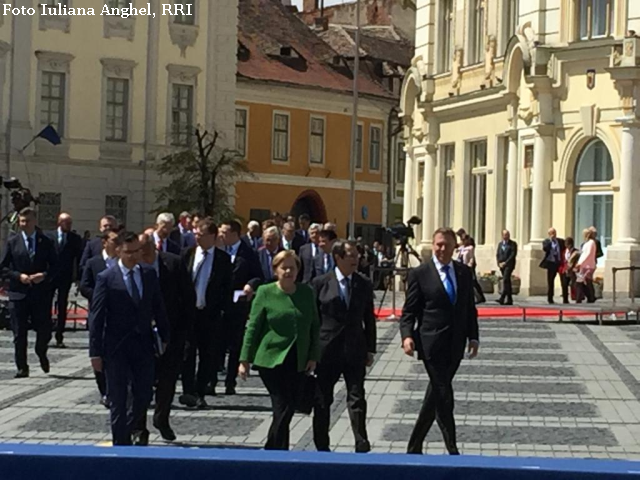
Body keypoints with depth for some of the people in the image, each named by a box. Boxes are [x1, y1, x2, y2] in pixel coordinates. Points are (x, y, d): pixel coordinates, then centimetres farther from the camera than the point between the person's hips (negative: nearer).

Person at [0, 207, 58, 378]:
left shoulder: (46, 242, 5)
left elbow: (54, 265, 6)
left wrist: (45, 275, -13)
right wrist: (19, 276, -11)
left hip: (41, 293, 0)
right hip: (18, 293, 0)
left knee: (44, 330, 2)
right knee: (19, 334, 1)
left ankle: (41, 353, 33)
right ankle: (22, 367, 11)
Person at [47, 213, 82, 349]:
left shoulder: (75, 239, 2)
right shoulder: (49, 236, 1)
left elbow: (79, 258, 1)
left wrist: (77, 276, -7)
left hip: (66, 277, 0)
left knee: (62, 308, 3)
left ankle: (59, 338, 8)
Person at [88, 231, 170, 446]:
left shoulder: (149, 274, 5)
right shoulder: (106, 278, -6)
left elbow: (158, 308, 13)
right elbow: (96, 317, -7)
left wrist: (165, 337, 12)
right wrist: (95, 352, -9)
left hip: (144, 344, 3)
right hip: (116, 347, -3)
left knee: (144, 395, 8)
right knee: (118, 400, 3)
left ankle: (130, 428, 35)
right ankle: (121, 442, 15)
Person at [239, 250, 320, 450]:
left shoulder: (307, 292, 8)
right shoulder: (265, 293, -2)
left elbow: (315, 326, 12)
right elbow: (253, 327, -1)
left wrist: (313, 356, 4)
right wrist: (245, 360, -3)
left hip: (298, 362, 4)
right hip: (271, 359, -4)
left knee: (288, 411, 6)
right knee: (282, 409, -10)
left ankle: (271, 451, 22)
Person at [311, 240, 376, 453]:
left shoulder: (364, 284, 4)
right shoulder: (320, 283, -3)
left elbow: (369, 319, 9)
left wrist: (370, 349, 6)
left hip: (355, 350, 1)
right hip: (327, 349, -1)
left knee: (357, 399, -2)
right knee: (323, 401, 7)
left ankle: (362, 446, 2)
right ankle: (322, 447, 19)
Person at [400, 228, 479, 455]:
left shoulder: (464, 272, 9)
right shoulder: (420, 273, -4)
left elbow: (470, 308, 13)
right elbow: (409, 311, -4)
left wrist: (473, 337, 5)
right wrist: (407, 336, -19)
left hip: (455, 344, 5)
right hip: (432, 344, -5)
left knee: (435, 395, 10)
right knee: (443, 396, -6)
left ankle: (414, 446, 22)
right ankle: (452, 450, 2)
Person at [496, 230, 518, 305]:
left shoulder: (513, 244, -1)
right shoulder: (500, 244, 17)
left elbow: (513, 255, -10)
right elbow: (497, 254, 15)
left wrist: (505, 262, -16)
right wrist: (499, 263, -2)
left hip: (509, 265, -6)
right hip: (501, 265, 6)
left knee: (505, 280, -19)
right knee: (507, 282, 9)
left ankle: (502, 298, -27)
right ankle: (509, 300, 12)